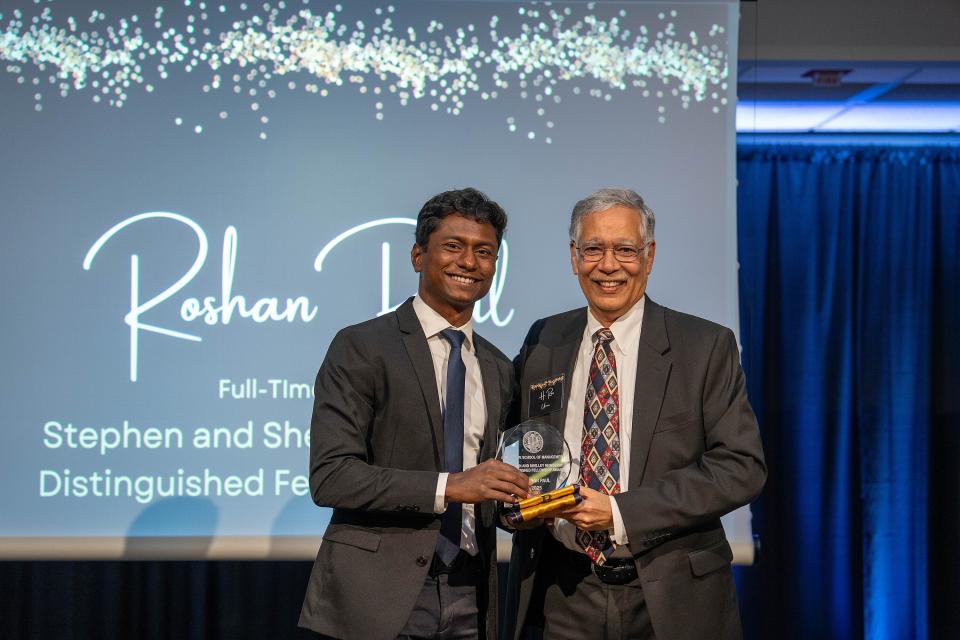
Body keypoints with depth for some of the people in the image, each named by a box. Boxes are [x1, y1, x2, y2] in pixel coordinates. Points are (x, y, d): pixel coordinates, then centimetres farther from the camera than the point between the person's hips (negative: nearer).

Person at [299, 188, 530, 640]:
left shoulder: (499, 370, 13)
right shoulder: (361, 348, -6)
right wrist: (449, 486, -22)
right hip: (377, 601, -5)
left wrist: (519, 501, -2)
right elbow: (329, 476, -15)